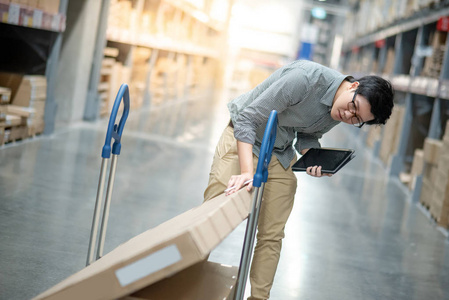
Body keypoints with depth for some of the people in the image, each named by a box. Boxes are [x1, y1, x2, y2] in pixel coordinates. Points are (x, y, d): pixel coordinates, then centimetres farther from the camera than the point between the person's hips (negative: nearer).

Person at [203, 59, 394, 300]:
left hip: (280, 156, 6)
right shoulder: (306, 77, -32)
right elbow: (247, 119, -31)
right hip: (243, 140, -6)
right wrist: (247, 171, -39)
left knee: (271, 236, 6)